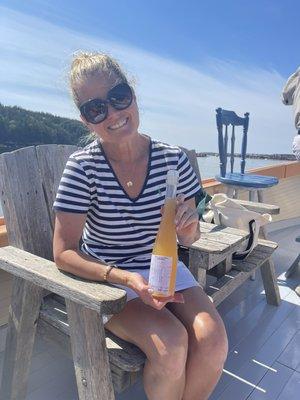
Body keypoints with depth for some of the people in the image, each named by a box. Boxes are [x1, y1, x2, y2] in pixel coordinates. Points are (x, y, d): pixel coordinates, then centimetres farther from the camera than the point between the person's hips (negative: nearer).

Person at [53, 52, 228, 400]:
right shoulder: (83, 167, -14)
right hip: (106, 278, -2)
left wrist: (188, 226, -21)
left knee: (212, 338, -18)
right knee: (171, 343, -24)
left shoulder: (172, 159, -7)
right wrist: (126, 278, -27)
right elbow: (64, 253, -14)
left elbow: (188, 240, 3)